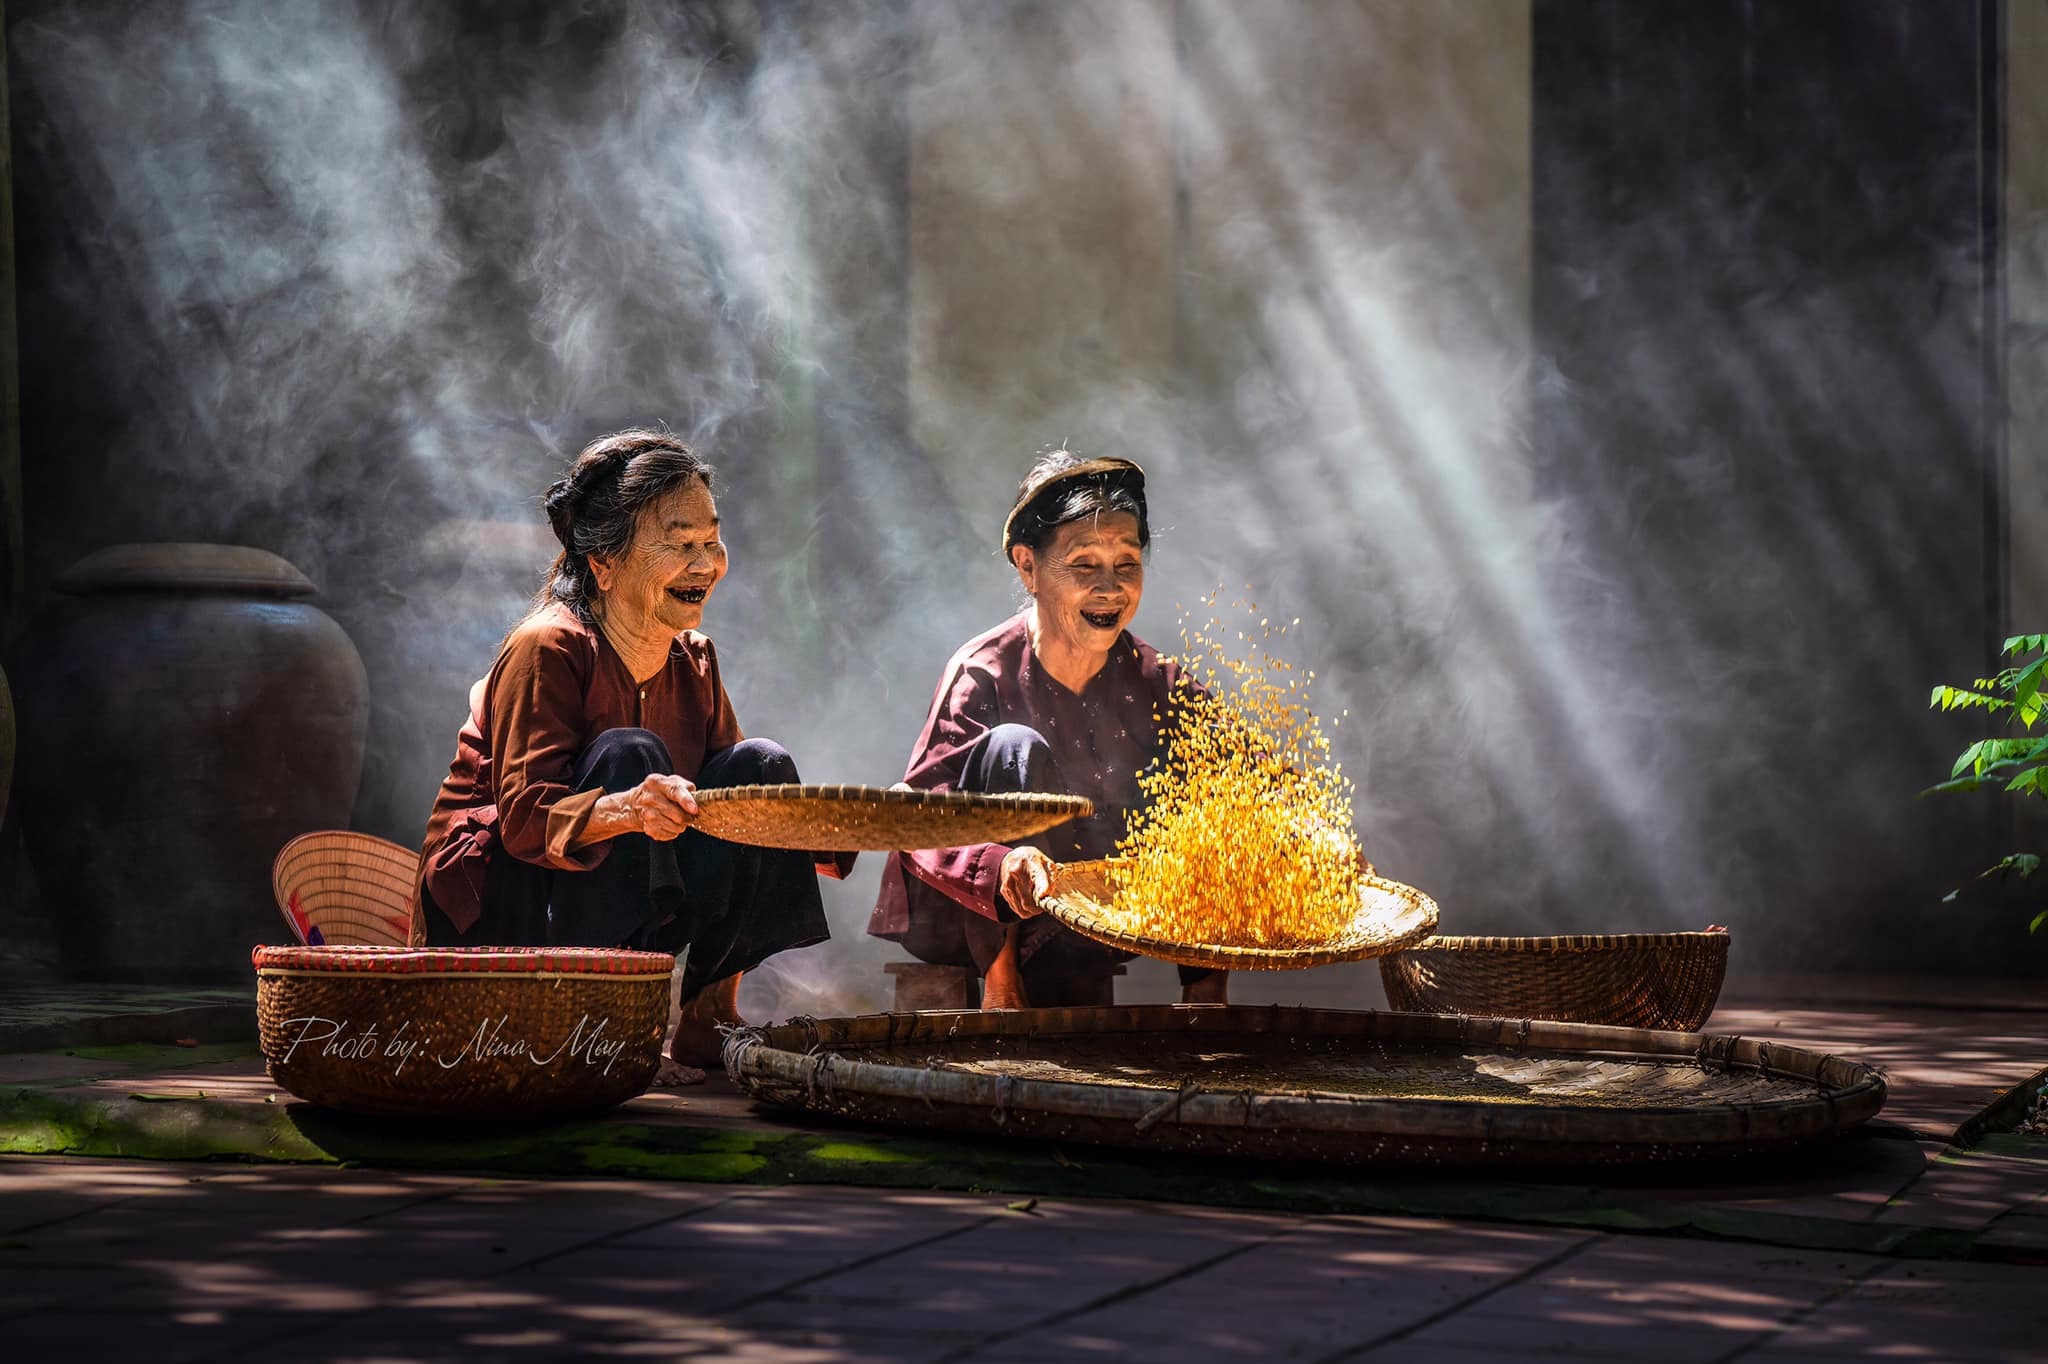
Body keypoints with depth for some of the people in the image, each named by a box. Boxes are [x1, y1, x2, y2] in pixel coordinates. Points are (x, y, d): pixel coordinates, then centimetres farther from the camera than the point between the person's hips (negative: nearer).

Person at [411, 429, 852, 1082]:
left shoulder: (693, 661, 6)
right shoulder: (549, 650, -17)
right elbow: (524, 816, -28)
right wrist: (624, 811, -48)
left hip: (617, 920, 7)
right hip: (494, 916, -7)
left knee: (761, 765, -8)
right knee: (628, 753, -29)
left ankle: (705, 1019, -9)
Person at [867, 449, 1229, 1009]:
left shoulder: (1155, 682, -6)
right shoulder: (984, 673, -19)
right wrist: (999, 869, -47)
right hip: (962, 916, -4)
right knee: (1015, 746, -27)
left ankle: (1203, 991, -2)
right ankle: (1000, 982, -22)